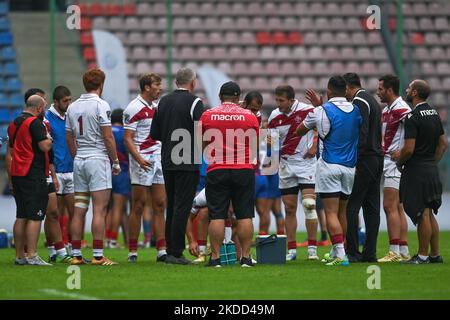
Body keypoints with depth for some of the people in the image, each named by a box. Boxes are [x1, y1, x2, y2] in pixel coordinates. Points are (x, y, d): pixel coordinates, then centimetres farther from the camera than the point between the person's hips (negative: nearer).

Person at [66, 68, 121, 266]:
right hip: (98, 159, -6)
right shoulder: (101, 105, -10)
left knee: (79, 210, 8)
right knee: (100, 210, -7)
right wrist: (116, 162, -3)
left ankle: (76, 254, 8)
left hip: (79, 161, 6)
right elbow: (108, 137, -11)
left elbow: (69, 139, 14)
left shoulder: (73, 107, 10)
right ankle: (98, 255, -11)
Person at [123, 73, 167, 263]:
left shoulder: (157, 107, 14)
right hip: (143, 160, -8)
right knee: (139, 207, -4)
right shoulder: (134, 108, -10)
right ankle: (132, 252, 0)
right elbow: (127, 139, -14)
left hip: (159, 159, 8)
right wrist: (139, 159, -26)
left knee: (159, 206, 5)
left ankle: (162, 251, 5)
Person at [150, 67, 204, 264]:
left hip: (167, 163, 6)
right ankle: (176, 253, -8)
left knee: (171, 207, 13)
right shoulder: (194, 102, -10)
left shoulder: (163, 101, 9)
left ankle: (170, 251, 15)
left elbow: (154, 134, 11)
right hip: (188, 163, -6)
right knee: (182, 207, -5)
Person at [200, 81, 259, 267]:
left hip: (217, 170, 0)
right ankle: (245, 257, 2)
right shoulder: (250, 117, 1)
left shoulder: (207, 116, 0)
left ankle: (215, 257, -2)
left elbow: (202, 145, 10)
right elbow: (256, 146, 10)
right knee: (245, 216, 3)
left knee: (217, 216, 0)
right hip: (244, 171, 0)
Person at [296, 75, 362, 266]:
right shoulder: (356, 111, 5)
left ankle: (340, 254, -17)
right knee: (342, 212, 13)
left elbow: (299, 131, 9)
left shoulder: (321, 111, -7)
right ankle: (335, 253, 20)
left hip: (329, 165, -5)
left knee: (331, 212, -7)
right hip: (350, 166, 5)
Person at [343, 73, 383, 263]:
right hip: (377, 158, 10)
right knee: (371, 208, 8)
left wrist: (354, 161, -18)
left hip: (364, 160, -10)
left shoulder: (359, 102, -11)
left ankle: (352, 252, -11)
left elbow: (362, 134, -19)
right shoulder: (372, 100, 19)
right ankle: (370, 253, 8)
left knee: (350, 206, -8)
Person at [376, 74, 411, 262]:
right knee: (397, 208, 9)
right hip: (387, 162, 10)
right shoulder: (386, 111, 17)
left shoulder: (401, 109, -14)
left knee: (390, 206, -11)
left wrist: (402, 152, -21)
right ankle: (404, 251, 10)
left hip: (395, 162, -10)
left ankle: (395, 252, -12)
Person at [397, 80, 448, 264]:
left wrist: (399, 163, -4)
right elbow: (444, 143, 17)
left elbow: (409, 149, -21)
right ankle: (435, 254, 17)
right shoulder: (434, 114, 11)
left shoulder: (413, 117, -17)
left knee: (422, 214, -6)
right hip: (432, 169, 9)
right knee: (429, 214, 14)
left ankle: (422, 256, -2)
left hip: (416, 171, -9)